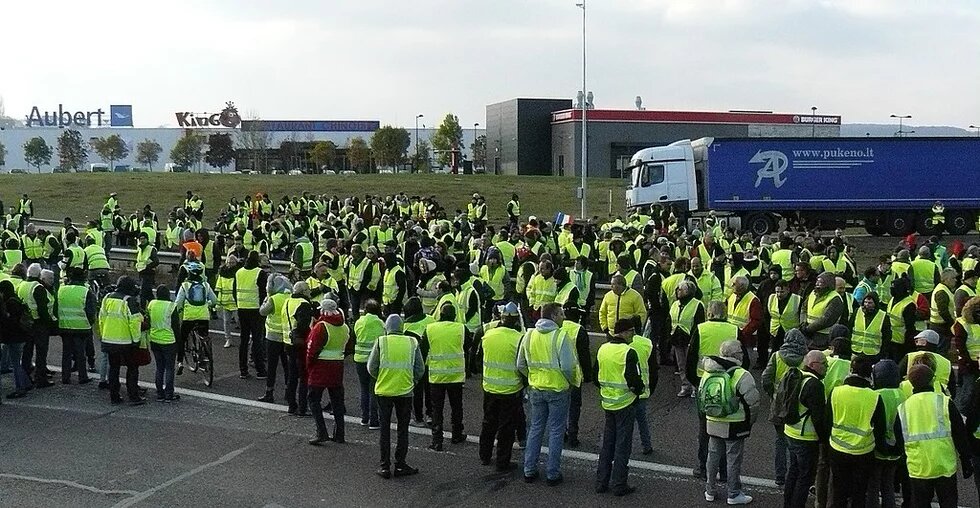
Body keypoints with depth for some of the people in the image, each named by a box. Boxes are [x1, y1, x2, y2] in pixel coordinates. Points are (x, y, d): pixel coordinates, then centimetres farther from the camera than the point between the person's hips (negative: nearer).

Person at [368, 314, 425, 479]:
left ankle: (385, 466, 10)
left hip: (384, 391, -1)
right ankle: (400, 465, 13)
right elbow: (420, 370, 1)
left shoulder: (381, 342, -5)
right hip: (405, 391, 1)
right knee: (403, 430, 12)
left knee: (385, 429, 9)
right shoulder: (412, 343, -1)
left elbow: (371, 367, -4)